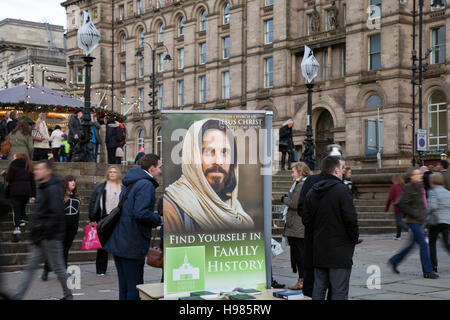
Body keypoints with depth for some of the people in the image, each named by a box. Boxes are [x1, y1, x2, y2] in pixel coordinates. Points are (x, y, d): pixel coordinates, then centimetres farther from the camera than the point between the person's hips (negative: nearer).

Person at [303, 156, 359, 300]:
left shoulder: (312, 192, 9)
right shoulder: (342, 190, -12)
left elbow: (306, 220, 10)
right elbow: (350, 219, -16)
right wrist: (354, 239, -1)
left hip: (318, 251, 6)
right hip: (339, 250, -6)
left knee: (318, 289, 14)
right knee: (339, 291, -2)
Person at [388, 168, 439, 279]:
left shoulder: (420, 186, 12)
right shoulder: (409, 188, -14)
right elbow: (402, 204, -19)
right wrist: (415, 214, -17)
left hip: (419, 221, 9)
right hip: (413, 221, -9)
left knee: (412, 244, 15)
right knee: (423, 245, -9)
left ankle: (394, 261, 29)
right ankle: (427, 272, -4)